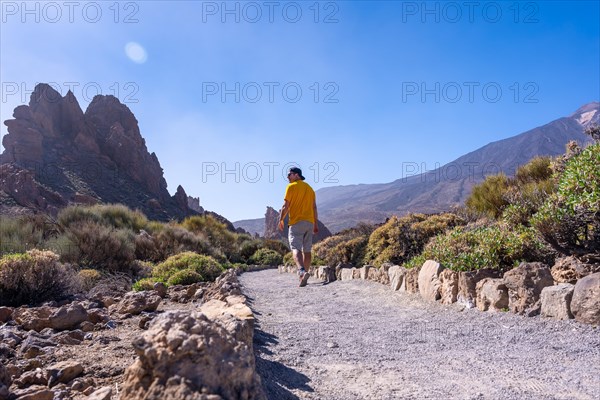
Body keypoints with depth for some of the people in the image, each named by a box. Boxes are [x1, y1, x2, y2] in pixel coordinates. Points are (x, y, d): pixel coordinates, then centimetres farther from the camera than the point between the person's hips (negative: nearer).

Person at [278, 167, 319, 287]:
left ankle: (302, 271, -34)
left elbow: (286, 206, -7)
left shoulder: (291, 187, -1)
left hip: (296, 222, -6)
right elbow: (314, 208, 15)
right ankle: (304, 274, 16)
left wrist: (281, 220, 3)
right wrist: (316, 224, 17)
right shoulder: (309, 188, 18)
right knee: (307, 250, 10)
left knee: (296, 248, -13)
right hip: (310, 222, 6)